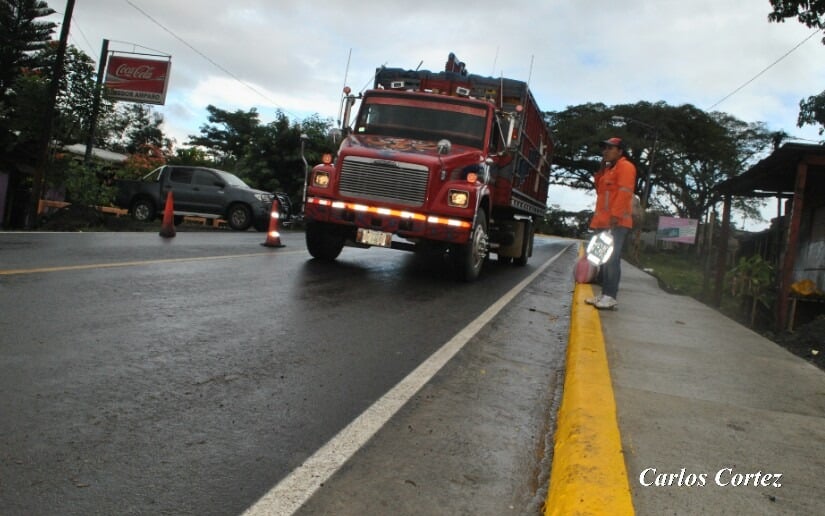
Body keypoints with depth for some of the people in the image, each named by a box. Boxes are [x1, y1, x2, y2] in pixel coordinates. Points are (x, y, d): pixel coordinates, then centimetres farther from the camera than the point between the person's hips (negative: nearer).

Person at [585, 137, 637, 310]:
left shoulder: (625, 166, -6)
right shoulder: (608, 169, 23)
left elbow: (624, 193, -17)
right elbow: (600, 190, 24)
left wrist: (615, 216, -25)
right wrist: (601, 170, 14)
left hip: (616, 223, -10)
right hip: (604, 222, 10)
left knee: (612, 259, -12)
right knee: (605, 259, 10)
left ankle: (611, 297, -13)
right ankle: (604, 294, 15)